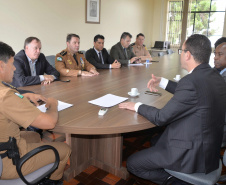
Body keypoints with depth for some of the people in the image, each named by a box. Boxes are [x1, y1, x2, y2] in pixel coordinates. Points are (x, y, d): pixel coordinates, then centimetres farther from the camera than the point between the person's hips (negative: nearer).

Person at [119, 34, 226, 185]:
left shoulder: (191, 81, -28)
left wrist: (137, 106, -5)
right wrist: (162, 82, 19)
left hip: (192, 155, -9)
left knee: (132, 164, -1)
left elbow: (161, 118, -20)